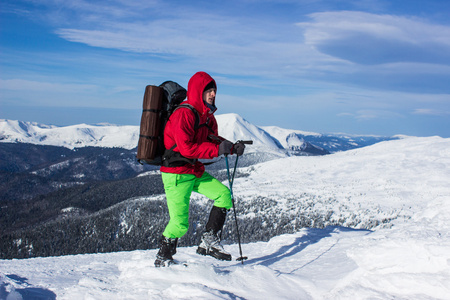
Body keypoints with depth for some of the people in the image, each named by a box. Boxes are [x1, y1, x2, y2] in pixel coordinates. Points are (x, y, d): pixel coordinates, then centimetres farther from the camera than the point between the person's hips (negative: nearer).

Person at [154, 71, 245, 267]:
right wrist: (217, 150, -27)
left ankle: (209, 242, 4)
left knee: (224, 194, -2)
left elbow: (212, 139, 13)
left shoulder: (207, 115, 8)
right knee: (180, 223, -6)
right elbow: (187, 148, -27)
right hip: (177, 174, -9)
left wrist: (233, 147, -5)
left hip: (195, 171, 9)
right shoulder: (183, 114, -20)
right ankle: (163, 258, 18)